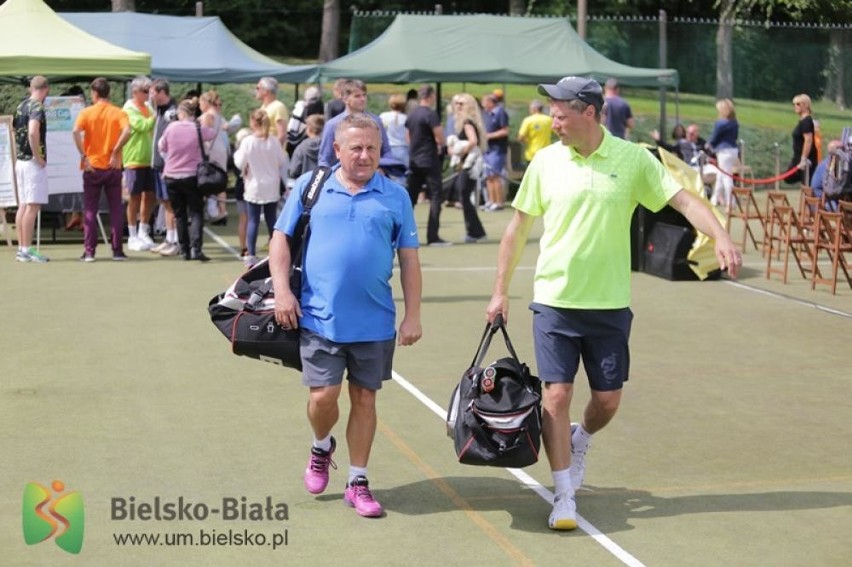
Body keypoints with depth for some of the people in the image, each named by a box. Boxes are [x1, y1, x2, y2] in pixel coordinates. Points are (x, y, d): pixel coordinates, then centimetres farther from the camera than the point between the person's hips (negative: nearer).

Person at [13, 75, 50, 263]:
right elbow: (33, 132, -27)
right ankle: (27, 250, -9)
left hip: (20, 161, 9)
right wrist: (38, 157, -19)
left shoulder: (21, 106, 13)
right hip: (33, 163, -9)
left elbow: (15, 131, 23)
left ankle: (21, 248, 13)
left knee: (23, 205, 11)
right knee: (32, 206, -8)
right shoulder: (37, 107, -13)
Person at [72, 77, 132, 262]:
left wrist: (83, 155, -12)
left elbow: (76, 132, -17)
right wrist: (115, 152, -10)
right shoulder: (118, 112, 1)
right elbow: (127, 131, -18)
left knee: (90, 210, 6)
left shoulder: (87, 112, -1)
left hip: (92, 167, 0)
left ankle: (89, 251, 2)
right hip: (113, 167, 1)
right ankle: (117, 250, 5)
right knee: (116, 209, 7)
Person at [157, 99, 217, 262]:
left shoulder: (171, 127, -4)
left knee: (180, 215, 12)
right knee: (196, 213, 0)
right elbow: (213, 134, 13)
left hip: (172, 177, 2)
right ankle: (196, 248, -17)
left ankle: (184, 250, 11)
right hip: (192, 177, -2)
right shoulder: (199, 128, -8)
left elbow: (162, 147, 9)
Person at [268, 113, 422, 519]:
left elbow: (409, 258, 5)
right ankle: (321, 447, 30)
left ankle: (357, 482, 20)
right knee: (323, 395, -4)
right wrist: (282, 290, -4)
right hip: (320, 318, -1)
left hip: (375, 322, 1)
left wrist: (412, 315, 1)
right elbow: (281, 237, 7)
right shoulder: (310, 187, 4)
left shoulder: (395, 196, 4)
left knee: (364, 399, 7)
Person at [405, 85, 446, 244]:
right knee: (436, 196, -4)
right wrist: (439, 145, 5)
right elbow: (440, 138, -16)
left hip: (414, 160, 7)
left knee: (410, 196, 12)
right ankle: (433, 236, -10)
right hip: (429, 160, -7)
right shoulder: (430, 114, -12)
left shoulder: (411, 115, 11)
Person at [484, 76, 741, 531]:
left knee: (608, 399, 7)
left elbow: (683, 200, -7)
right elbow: (518, 227, 6)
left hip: (610, 305, 0)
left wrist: (720, 236, -25)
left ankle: (578, 443, 41)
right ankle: (564, 496, 6)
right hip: (554, 301, 0)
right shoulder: (545, 162, -1)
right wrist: (500, 291, 6)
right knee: (556, 394, -5)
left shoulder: (633, 159, -5)